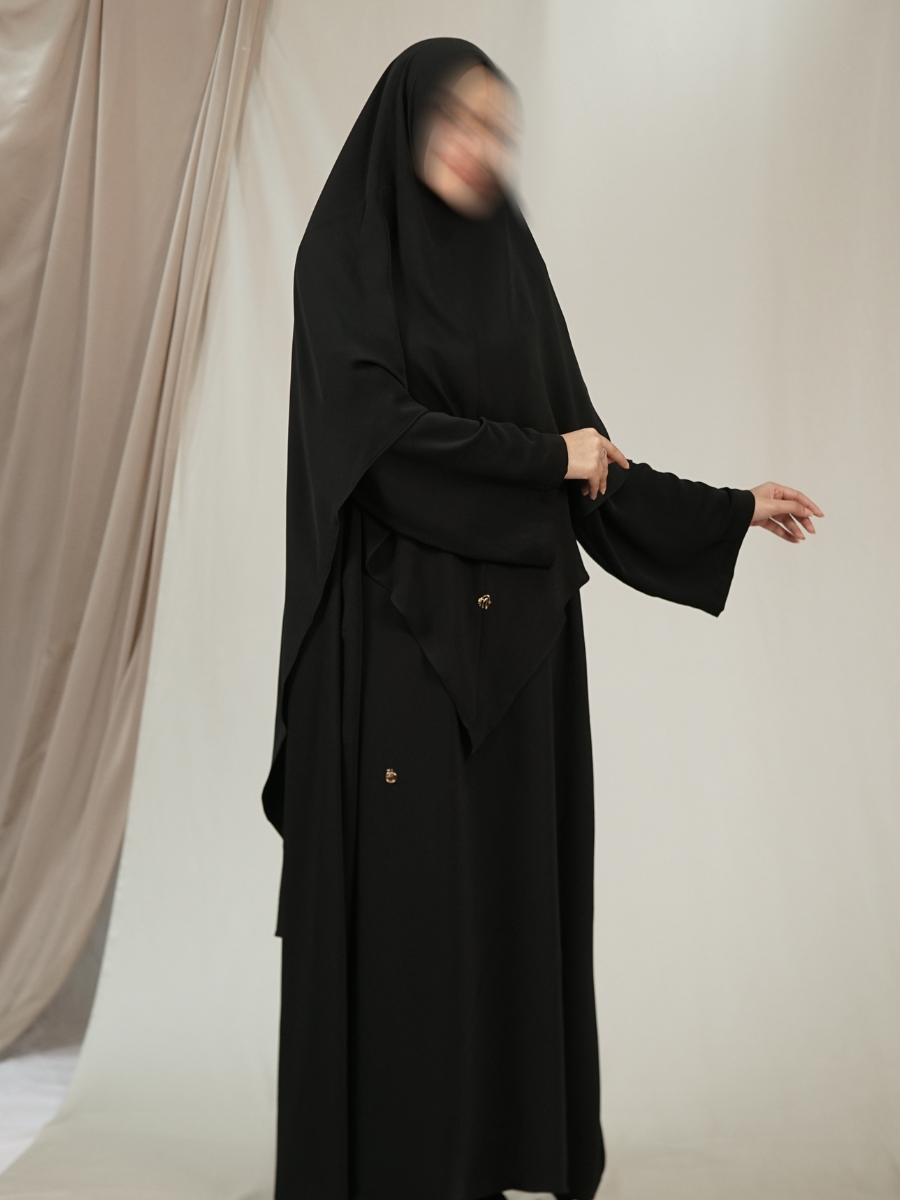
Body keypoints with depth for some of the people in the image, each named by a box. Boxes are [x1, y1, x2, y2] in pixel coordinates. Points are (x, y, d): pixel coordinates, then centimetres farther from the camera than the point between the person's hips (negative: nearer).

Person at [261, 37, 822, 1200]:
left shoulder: (510, 269, 16)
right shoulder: (345, 253, 0)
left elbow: (588, 463, 14)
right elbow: (377, 425, -15)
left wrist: (730, 509, 11)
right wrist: (545, 457, -7)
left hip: (515, 625, 6)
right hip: (396, 622, -6)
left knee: (510, 892, 8)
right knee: (401, 903, -3)